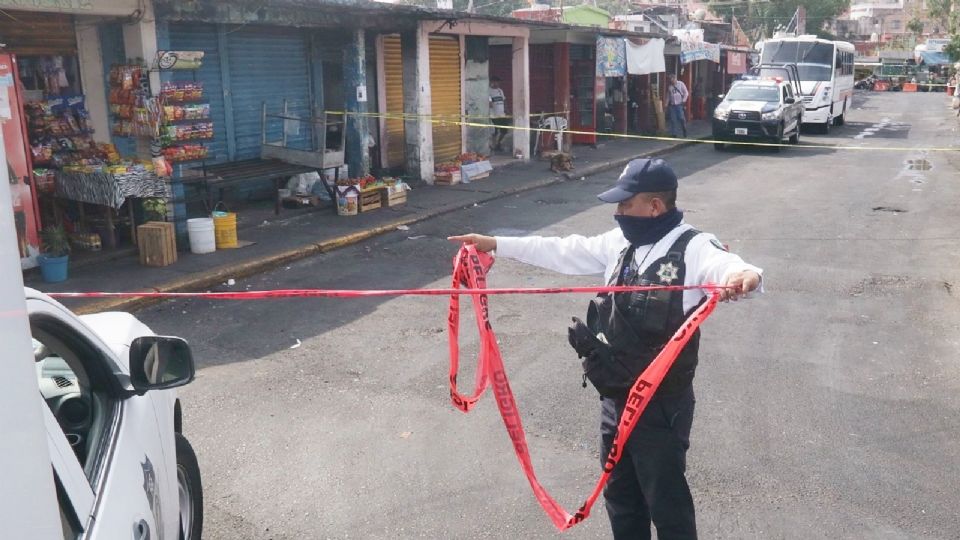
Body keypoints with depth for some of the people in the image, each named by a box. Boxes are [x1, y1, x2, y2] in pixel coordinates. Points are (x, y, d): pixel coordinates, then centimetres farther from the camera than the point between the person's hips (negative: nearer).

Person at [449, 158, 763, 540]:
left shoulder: (693, 248, -17)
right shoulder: (622, 242, 4)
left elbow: (725, 266, -36)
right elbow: (563, 253, 11)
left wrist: (745, 276, -61)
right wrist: (495, 244, 11)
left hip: (662, 404, -7)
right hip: (615, 397, 7)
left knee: (666, 503, 7)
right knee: (620, 494, 22)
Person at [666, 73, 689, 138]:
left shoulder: (680, 84, 1)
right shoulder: (669, 86, 11)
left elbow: (686, 93, 1)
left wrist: (684, 100, -9)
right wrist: (666, 103, 11)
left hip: (679, 104, -3)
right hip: (672, 105, 3)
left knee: (681, 118, -11)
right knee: (673, 120, 2)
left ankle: (684, 131, 8)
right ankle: (674, 133, 9)